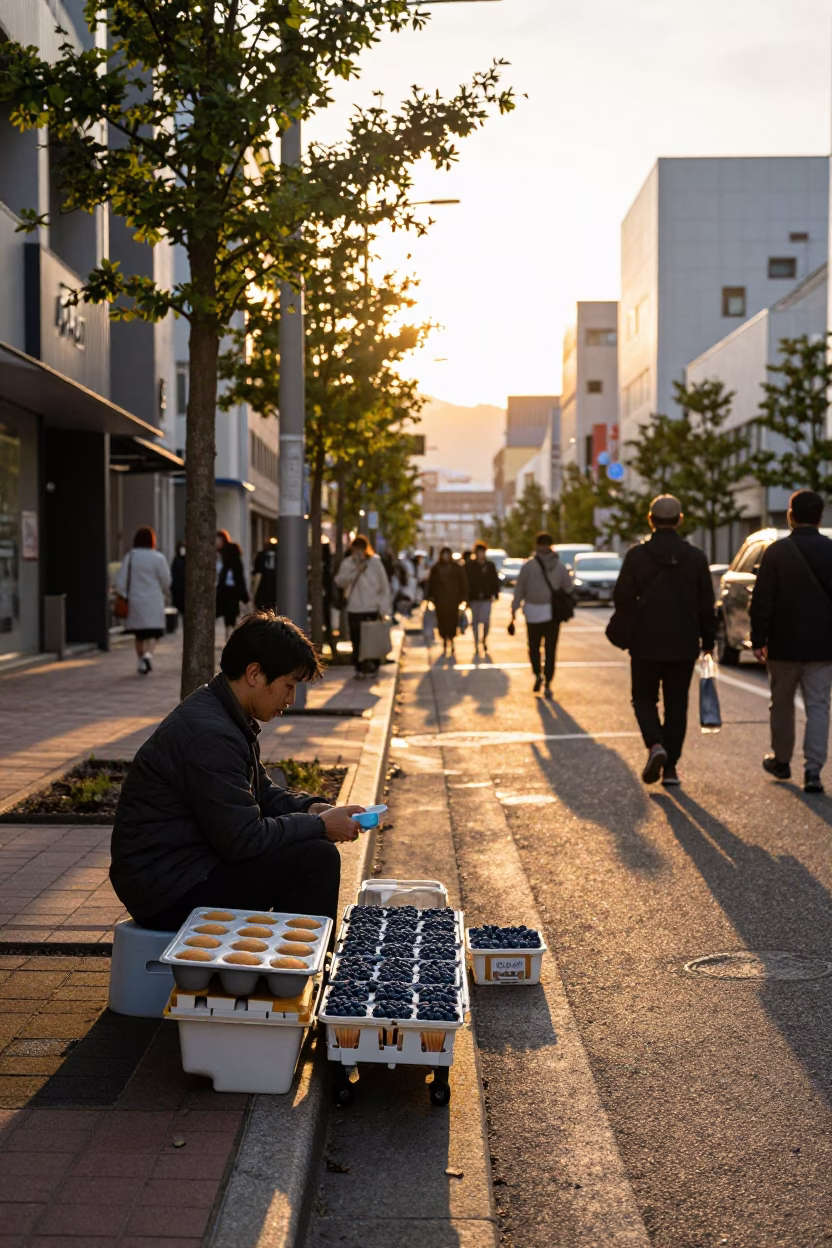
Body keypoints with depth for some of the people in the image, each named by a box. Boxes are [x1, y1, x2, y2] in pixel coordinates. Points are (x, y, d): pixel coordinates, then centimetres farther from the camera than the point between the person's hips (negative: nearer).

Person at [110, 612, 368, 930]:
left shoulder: (224, 717, 9)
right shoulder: (209, 734, -23)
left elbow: (261, 793, 19)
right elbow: (244, 838, -23)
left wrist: (312, 808, 2)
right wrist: (319, 825, -12)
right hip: (167, 892, -11)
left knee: (310, 850, 12)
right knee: (317, 859, -16)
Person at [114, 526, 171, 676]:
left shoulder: (130, 557, -2)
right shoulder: (158, 558, -8)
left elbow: (121, 581, -2)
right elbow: (166, 581, -2)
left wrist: (122, 597, 6)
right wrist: (162, 591, 18)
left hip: (135, 601, 3)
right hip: (153, 601, -3)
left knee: (139, 633, 15)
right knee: (153, 632, -2)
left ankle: (141, 663, 21)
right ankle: (148, 654, -28)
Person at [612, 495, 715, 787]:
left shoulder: (637, 555, -7)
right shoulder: (696, 557, -1)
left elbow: (622, 599, -5)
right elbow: (706, 605, 2)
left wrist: (630, 631, 11)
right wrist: (707, 642, 11)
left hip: (645, 643, -1)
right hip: (683, 645, 2)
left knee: (644, 698, 13)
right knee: (676, 705, 10)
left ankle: (655, 745, -13)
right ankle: (670, 768, 9)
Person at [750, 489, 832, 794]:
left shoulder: (776, 551, -8)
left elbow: (762, 600, -9)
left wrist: (758, 639, -2)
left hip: (784, 643, -1)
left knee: (782, 703, 15)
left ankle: (781, 760, 29)